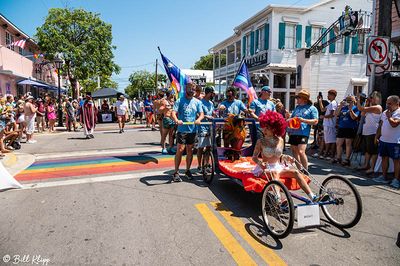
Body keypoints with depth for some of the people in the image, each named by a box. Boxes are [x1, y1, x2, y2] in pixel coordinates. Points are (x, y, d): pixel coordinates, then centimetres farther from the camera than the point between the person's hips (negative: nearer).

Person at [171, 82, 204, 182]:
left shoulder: (197, 102, 10)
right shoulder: (180, 101, 0)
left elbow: (201, 114, 4)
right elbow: (174, 113, -10)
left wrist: (198, 119, -19)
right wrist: (176, 120, -31)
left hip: (192, 130, 3)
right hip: (182, 129, -3)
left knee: (190, 150, 11)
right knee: (180, 150, -7)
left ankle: (187, 170, 25)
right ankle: (176, 172, 1)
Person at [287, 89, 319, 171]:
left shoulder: (312, 108, 4)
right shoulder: (297, 107, 22)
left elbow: (315, 121, -4)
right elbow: (291, 118, 30)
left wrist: (304, 120, -16)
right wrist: (288, 120, 6)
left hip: (303, 133, -7)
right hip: (293, 132, 7)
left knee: (301, 152, -17)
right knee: (294, 151, 9)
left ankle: (305, 171, -5)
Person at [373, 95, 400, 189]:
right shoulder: (384, 112, 14)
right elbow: (380, 126, 18)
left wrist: (389, 116, -12)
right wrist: (377, 136, 15)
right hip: (383, 140, 7)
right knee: (384, 158, 12)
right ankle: (384, 177, 22)